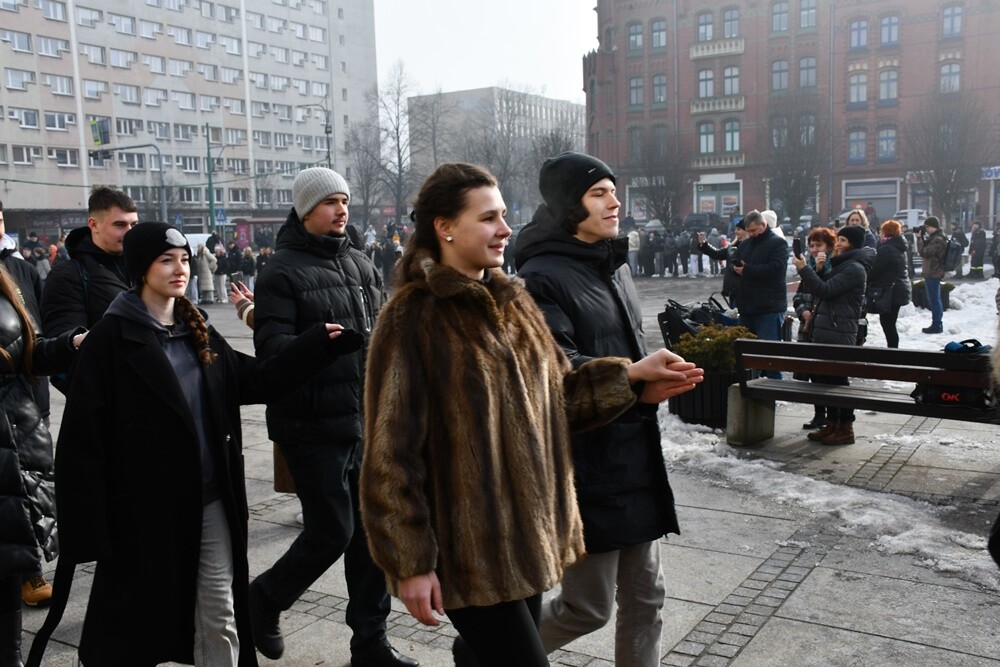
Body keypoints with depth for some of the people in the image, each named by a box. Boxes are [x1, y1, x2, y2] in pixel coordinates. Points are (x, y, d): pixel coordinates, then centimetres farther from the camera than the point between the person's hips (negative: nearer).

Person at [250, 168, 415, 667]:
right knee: (332, 531, -1)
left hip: (367, 419, 6)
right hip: (314, 425, -6)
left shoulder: (359, 263, 12)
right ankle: (264, 600, 28)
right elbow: (271, 346, -17)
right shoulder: (283, 270, -7)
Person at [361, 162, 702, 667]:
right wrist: (410, 562, -14)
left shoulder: (513, 302, 9)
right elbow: (392, 451, -14)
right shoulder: (413, 318, -14)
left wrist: (629, 376, -1)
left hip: (526, 530, 7)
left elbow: (556, 393, 13)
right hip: (467, 544, -7)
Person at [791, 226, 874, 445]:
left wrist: (803, 268, -15)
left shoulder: (855, 268, -11)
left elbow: (825, 290, -18)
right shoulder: (841, 265, 21)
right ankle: (832, 424, 21)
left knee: (838, 379, -6)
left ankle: (845, 429, 2)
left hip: (840, 332, -10)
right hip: (825, 329, 10)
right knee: (823, 377, 12)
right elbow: (818, 290, 23)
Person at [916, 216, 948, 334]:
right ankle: (938, 324, 26)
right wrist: (922, 237, 5)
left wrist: (919, 237, -15)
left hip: (932, 273, -11)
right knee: (935, 299, 17)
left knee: (934, 300, -5)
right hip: (935, 272, 11)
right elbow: (927, 249, 17)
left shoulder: (937, 240, -20)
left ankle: (936, 325, 0)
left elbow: (923, 252, -21)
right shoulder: (937, 237, 12)